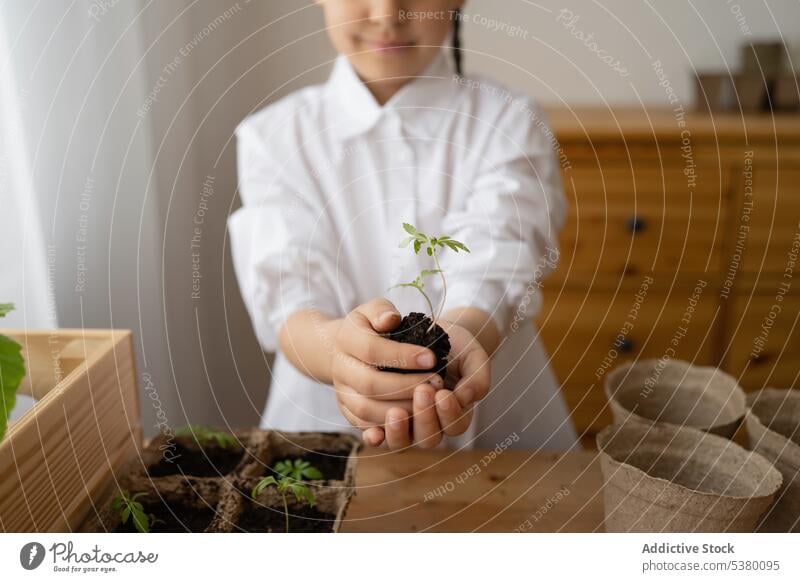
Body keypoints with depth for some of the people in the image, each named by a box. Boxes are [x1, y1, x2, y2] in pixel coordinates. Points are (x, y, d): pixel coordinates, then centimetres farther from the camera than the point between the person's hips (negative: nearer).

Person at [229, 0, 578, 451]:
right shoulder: (273, 137, -2)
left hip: (497, 431, -1)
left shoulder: (510, 124, -3)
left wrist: (458, 333, -41)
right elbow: (285, 290, -16)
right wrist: (335, 345, -38)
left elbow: (492, 271, -19)